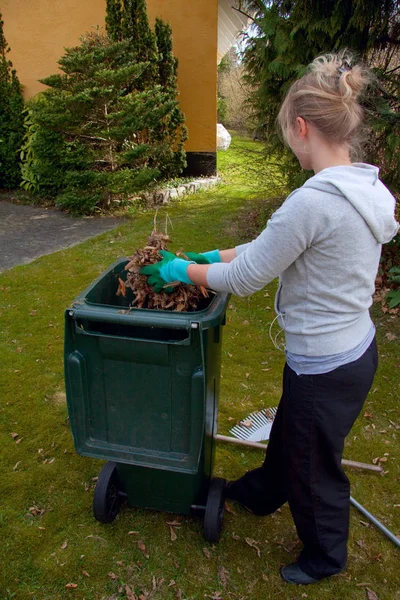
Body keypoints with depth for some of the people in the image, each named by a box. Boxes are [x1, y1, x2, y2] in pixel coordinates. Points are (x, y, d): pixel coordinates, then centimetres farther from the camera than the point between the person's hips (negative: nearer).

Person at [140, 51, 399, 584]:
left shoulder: (313, 201, -31)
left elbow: (244, 280, -21)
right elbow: (276, 245, 7)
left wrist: (180, 270, -5)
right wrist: (219, 255, 9)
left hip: (327, 367, -9)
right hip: (356, 346, 9)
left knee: (314, 463, 20)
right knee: (288, 431, 32)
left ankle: (326, 555, 52)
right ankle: (262, 492, 62)